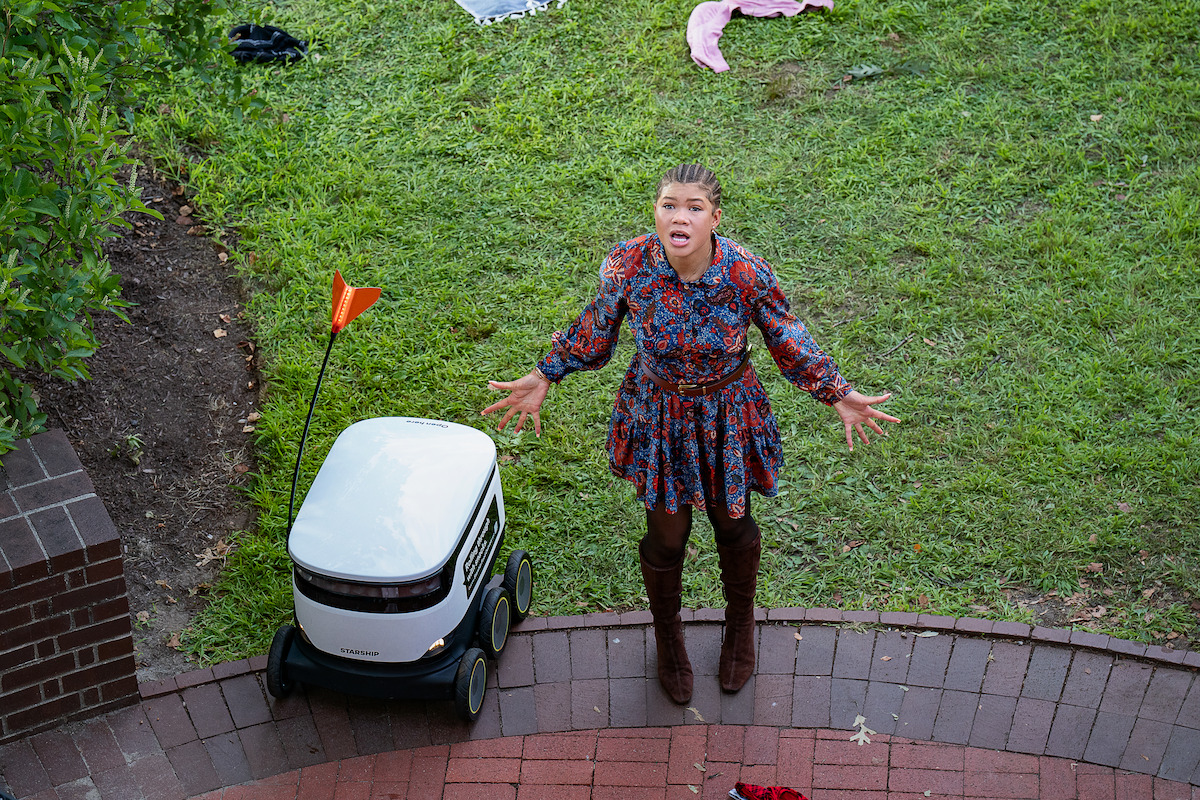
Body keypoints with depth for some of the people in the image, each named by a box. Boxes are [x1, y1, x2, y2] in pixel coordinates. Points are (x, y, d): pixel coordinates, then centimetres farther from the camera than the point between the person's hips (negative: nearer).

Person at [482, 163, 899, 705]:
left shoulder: (747, 274, -26)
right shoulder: (628, 264, -23)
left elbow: (786, 341, -8)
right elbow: (596, 329, -3)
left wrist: (838, 395, -9)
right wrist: (543, 377, -1)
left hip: (728, 418, 0)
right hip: (658, 413, 0)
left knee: (733, 526, 21)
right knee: (666, 536, 16)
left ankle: (740, 625, 53)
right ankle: (667, 635, 47)